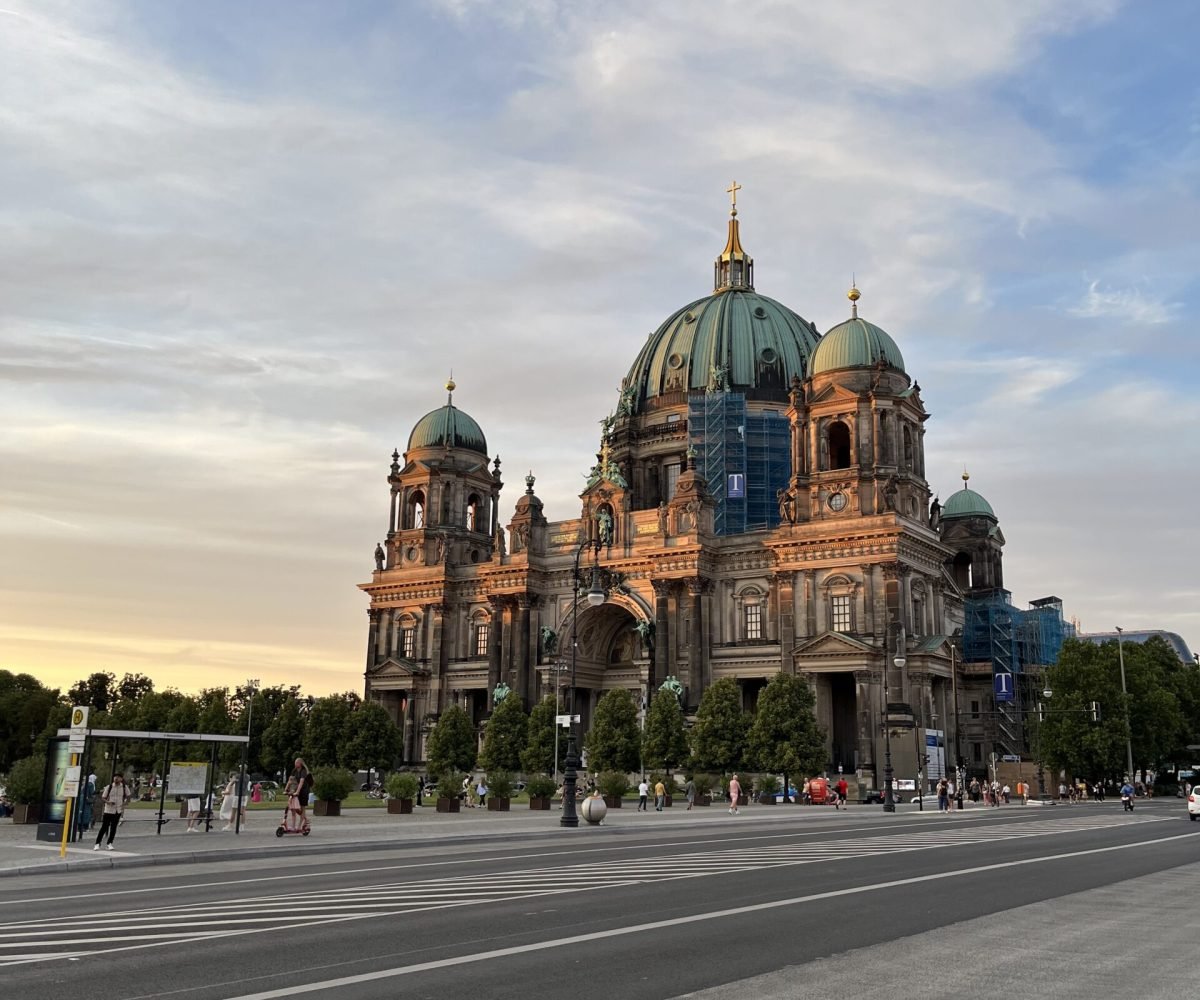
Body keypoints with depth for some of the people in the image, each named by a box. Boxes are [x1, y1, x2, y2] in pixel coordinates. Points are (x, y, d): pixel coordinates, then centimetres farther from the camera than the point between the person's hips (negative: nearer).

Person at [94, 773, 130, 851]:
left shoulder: (124, 788, -1)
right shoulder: (109, 787, -6)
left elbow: (128, 797, 10)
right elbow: (103, 798, -1)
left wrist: (125, 803, -8)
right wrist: (108, 802, -21)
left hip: (118, 811, 2)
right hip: (108, 810, -2)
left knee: (113, 827, 5)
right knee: (104, 827, -2)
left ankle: (109, 843, 17)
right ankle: (97, 843, 7)